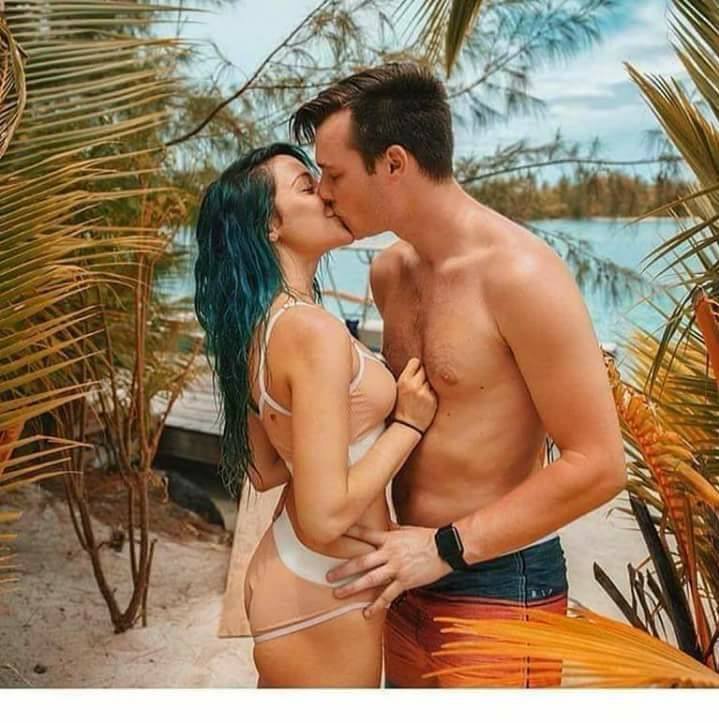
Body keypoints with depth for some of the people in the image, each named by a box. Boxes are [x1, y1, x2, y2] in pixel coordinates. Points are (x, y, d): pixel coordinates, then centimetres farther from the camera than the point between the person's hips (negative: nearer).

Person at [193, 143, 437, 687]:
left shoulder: (259, 324, 2)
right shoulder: (313, 331, -25)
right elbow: (326, 515, -28)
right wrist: (409, 422, -17)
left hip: (283, 573, 9)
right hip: (321, 597, -8)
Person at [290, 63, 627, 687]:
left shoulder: (519, 274, -21)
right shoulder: (388, 272, 3)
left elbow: (597, 464, -20)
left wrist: (446, 547, -18)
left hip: (499, 585, -7)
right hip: (408, 569, 7)